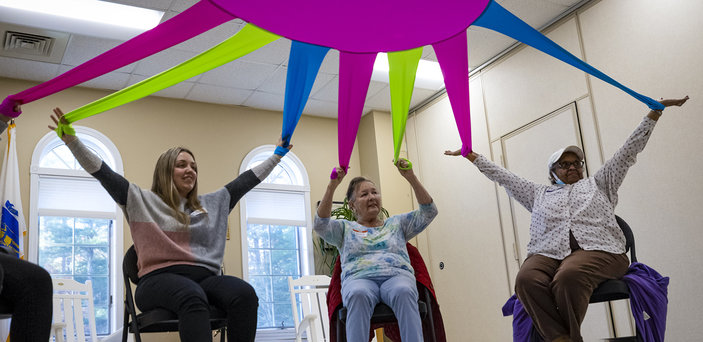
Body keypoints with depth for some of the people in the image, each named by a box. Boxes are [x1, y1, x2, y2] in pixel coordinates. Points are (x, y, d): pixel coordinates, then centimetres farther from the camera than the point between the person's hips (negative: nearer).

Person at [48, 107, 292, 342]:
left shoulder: (212, 204, 27)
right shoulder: (142, 201, 15)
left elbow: (247, 180, 31)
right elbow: (102, 172, 9)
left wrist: (278, 154, 35)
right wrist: (71, 140, -1)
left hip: (205, 278, 4)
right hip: (159, 279, -4)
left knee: (245, 294, -31)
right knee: (193, 298, -41)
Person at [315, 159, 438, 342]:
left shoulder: (396, 223, 28)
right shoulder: (346, 228, 24)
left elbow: (428, 211, 17)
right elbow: (320, 225, 5)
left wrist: (411, 178, 5)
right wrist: (332, 186, -5)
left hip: (397, 274, 1)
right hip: (359, 277, -1)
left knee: (404, 292, -37)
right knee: (358, 295, -39)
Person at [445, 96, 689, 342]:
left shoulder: (598, 184, 28)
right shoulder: (539, 194, 31)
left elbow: (629, 151, 25)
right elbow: (502, 176, 31)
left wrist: (655, 111, 22)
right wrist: (470, 155, 29)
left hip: (596, 249, -1)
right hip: (547, 254, 2)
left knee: (568, 277, -38)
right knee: (526, 280, -35)